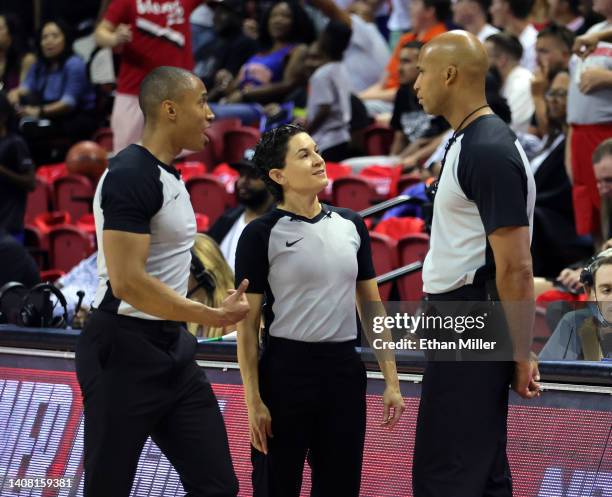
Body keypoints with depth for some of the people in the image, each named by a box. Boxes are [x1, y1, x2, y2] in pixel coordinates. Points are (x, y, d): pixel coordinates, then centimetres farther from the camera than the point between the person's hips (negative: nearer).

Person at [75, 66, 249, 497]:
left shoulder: (170, 176, 13)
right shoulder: (131, 175, -17)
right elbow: (128, 282, -24)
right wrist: (215, 317, -18)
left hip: (172, 349, 9)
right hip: (124, 353, -9)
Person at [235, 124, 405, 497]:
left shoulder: (350, 225, 8)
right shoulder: (262, 235, -6)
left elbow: (371, 306, 13)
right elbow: (248, 324, -5)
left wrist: (391, 381, 8)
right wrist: (253, 402, -10)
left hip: (345, 371, 4)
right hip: (286, 372, -4)